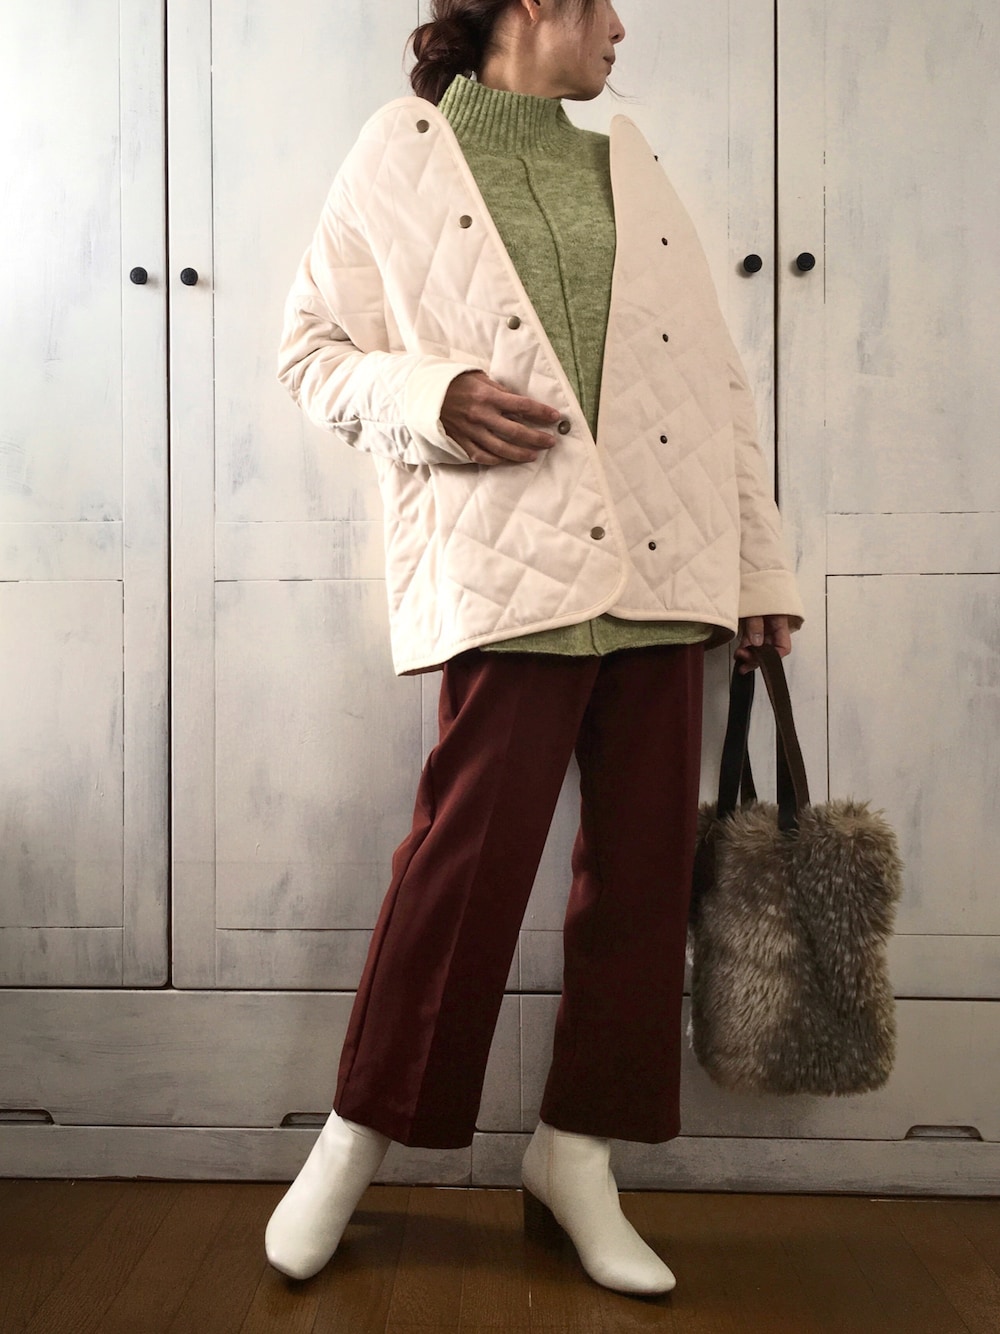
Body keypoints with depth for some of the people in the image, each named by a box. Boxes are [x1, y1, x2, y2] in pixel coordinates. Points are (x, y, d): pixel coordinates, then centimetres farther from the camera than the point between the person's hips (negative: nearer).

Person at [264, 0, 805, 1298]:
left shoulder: (631, 165, 22)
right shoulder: (403, 152, 9)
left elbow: (717, 377, 18)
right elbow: (314, 346, 8)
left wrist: (762, 565, 13)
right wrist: (435, 398, -13)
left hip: (663, 564, 6)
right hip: (508, 561, -5)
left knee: (644, 863, 4)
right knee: (472, 846, -8)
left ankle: (577, 1152, 20)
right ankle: (357, 1135, 14)